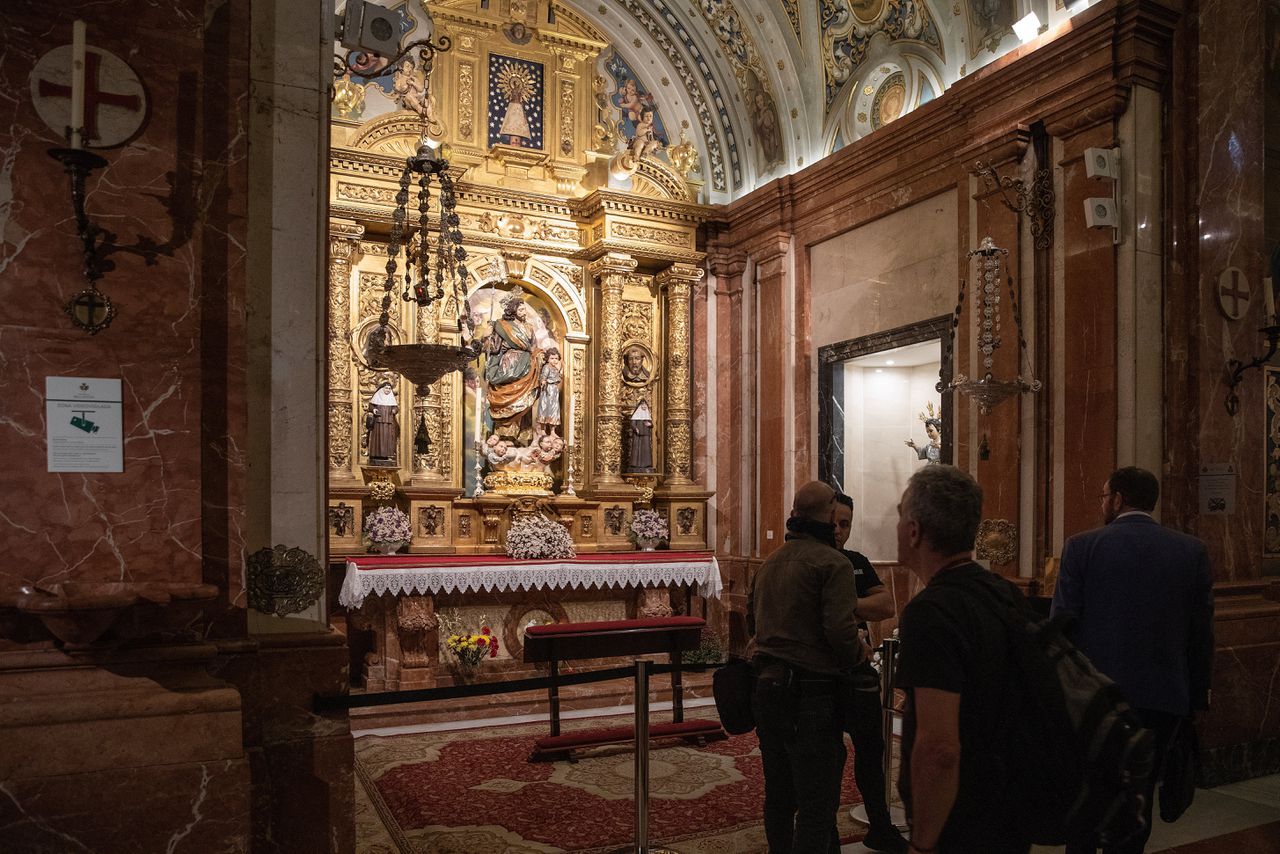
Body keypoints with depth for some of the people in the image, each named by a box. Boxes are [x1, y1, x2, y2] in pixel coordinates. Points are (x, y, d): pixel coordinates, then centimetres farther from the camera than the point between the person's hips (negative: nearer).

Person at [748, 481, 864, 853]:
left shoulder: (768, 563, 11)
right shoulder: (833, 563, -13)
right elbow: (840, 629, -21)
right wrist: (856, 656, -3)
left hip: (767, 686, 8)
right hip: (812, 693, -7)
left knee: (778, 793, 20)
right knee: (817, 800, 2)